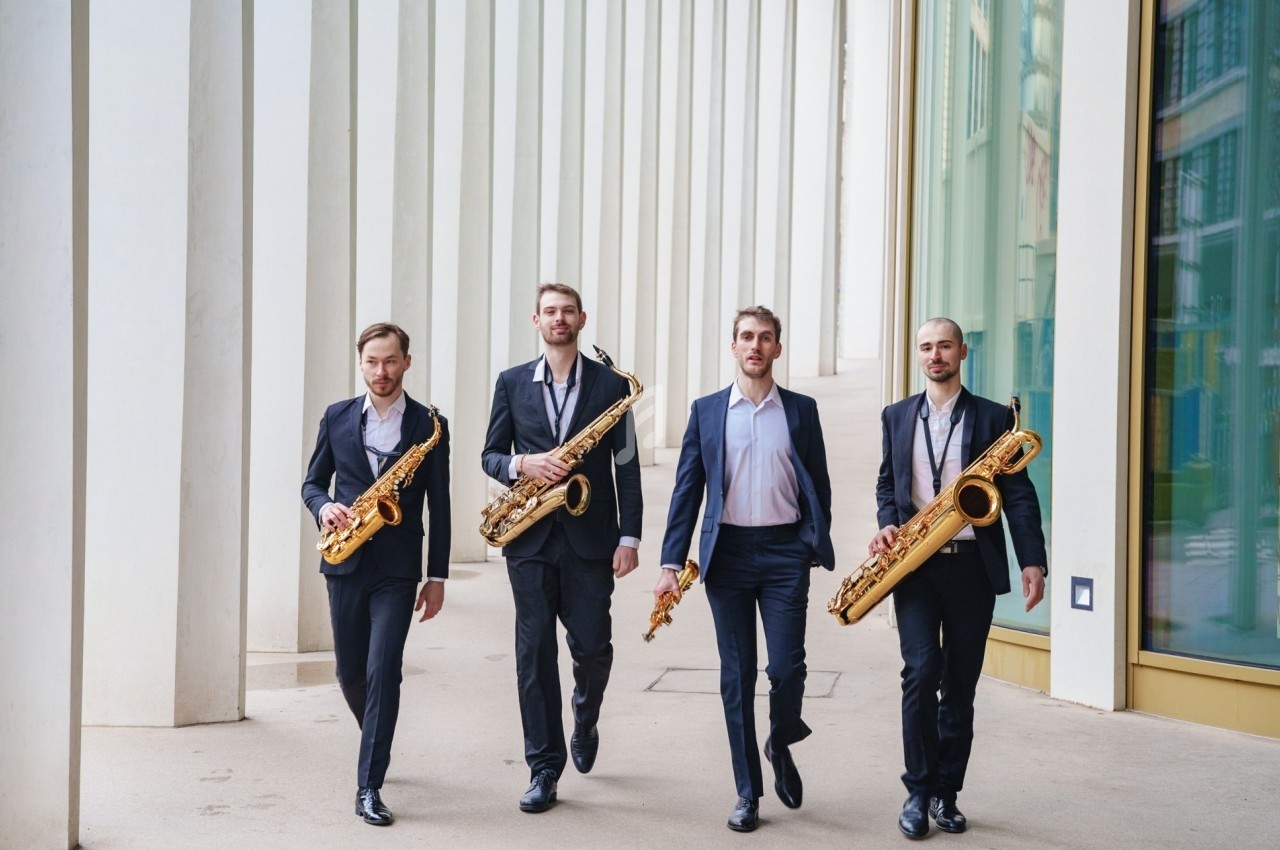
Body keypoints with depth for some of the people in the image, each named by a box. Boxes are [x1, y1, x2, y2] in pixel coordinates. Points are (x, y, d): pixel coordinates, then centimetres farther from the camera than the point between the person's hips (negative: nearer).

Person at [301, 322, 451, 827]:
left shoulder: (429, 425, -1)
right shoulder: (337, 417, 6)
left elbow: (439, 507, 1)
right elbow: (312, 481, 12)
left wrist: (437, 577, -1)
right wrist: (324, 507, -12)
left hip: (398, 568, -3)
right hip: (345, 562, 3)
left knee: (383, 671, -11)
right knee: (350, 672, 12)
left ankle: (369, 786, -5)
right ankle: (377, 743, 40)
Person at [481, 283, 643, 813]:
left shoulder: (611, 384, 3)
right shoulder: (512, 383, 8)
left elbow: (627, 466, 2)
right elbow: (490, 455, 9)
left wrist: (629, 537, -4)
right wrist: (521, 464, -14)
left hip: (590, 537, -1)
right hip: (530, 537, 1)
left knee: (591, 647, 1)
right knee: (534, 652, 1)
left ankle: (585, 723, 34)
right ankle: (544, 769, 9)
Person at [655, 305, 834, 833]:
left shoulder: (801, 410, 7)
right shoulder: (706, 411, 6)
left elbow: (818, 487, 8)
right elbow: (687, 489, 4)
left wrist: (817, 554, 0)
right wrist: (671, 562, -3)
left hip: (784, 551, 0)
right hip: (727, 552, 1)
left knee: (786, 667, -8)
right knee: (737, 675, 4)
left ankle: (781, 745, 24)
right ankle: (748, 792, 13)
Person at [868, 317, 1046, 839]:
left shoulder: (993, 417, 4)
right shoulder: (897, 417, 11)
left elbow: (1018, 494, 0)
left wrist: (1032, 561, -10)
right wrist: (888, 523, -3)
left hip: (973, 566, 0)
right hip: (914, 564, 1)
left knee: (960, 684, 5)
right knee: (921, 671, -13)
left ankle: (946, 792, 17)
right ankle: (918, 790, -1)